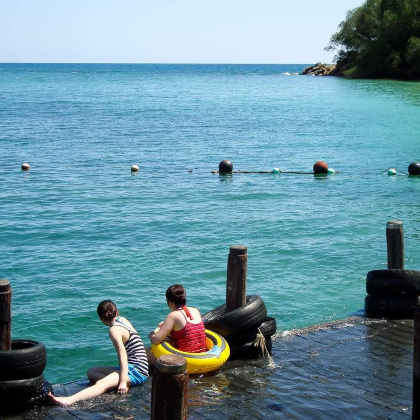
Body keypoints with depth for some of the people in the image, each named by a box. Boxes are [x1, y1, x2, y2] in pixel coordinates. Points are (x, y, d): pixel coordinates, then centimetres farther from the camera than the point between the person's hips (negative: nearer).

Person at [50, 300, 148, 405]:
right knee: (91, 372, 10)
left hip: (136, 372, -10)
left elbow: (123, 355, -23)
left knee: (103, 384, -31)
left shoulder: (114, 329, -13)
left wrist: (123, 382, -28)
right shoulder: (123, 320, 11)